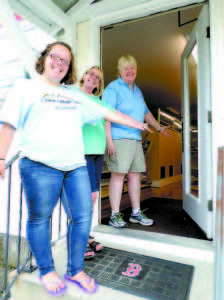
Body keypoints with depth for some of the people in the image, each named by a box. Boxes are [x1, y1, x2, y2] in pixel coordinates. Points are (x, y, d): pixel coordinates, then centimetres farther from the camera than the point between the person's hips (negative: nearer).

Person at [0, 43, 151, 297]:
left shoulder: (75, 95, 24)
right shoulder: (25, 88, 12)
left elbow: (106, 113, 25)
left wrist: (136, 123, 26)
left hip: (76, 166, 4)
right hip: (40, 165, -3)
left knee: (82, 217, 4)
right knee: (39, 219, 5)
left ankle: (75, 271, 25)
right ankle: (47, 271, 29)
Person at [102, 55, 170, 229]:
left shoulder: (137, 90, 23)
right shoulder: (113, 88, -2)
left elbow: (146, 112, 32)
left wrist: (159, 128, 29)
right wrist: (109, 140, -20)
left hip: (136, 139, 8)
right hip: (118, 138, -7)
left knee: (135, 175, 9)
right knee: (118, 175, -6)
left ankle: (136, 213, 21)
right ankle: (115, 215, 6)